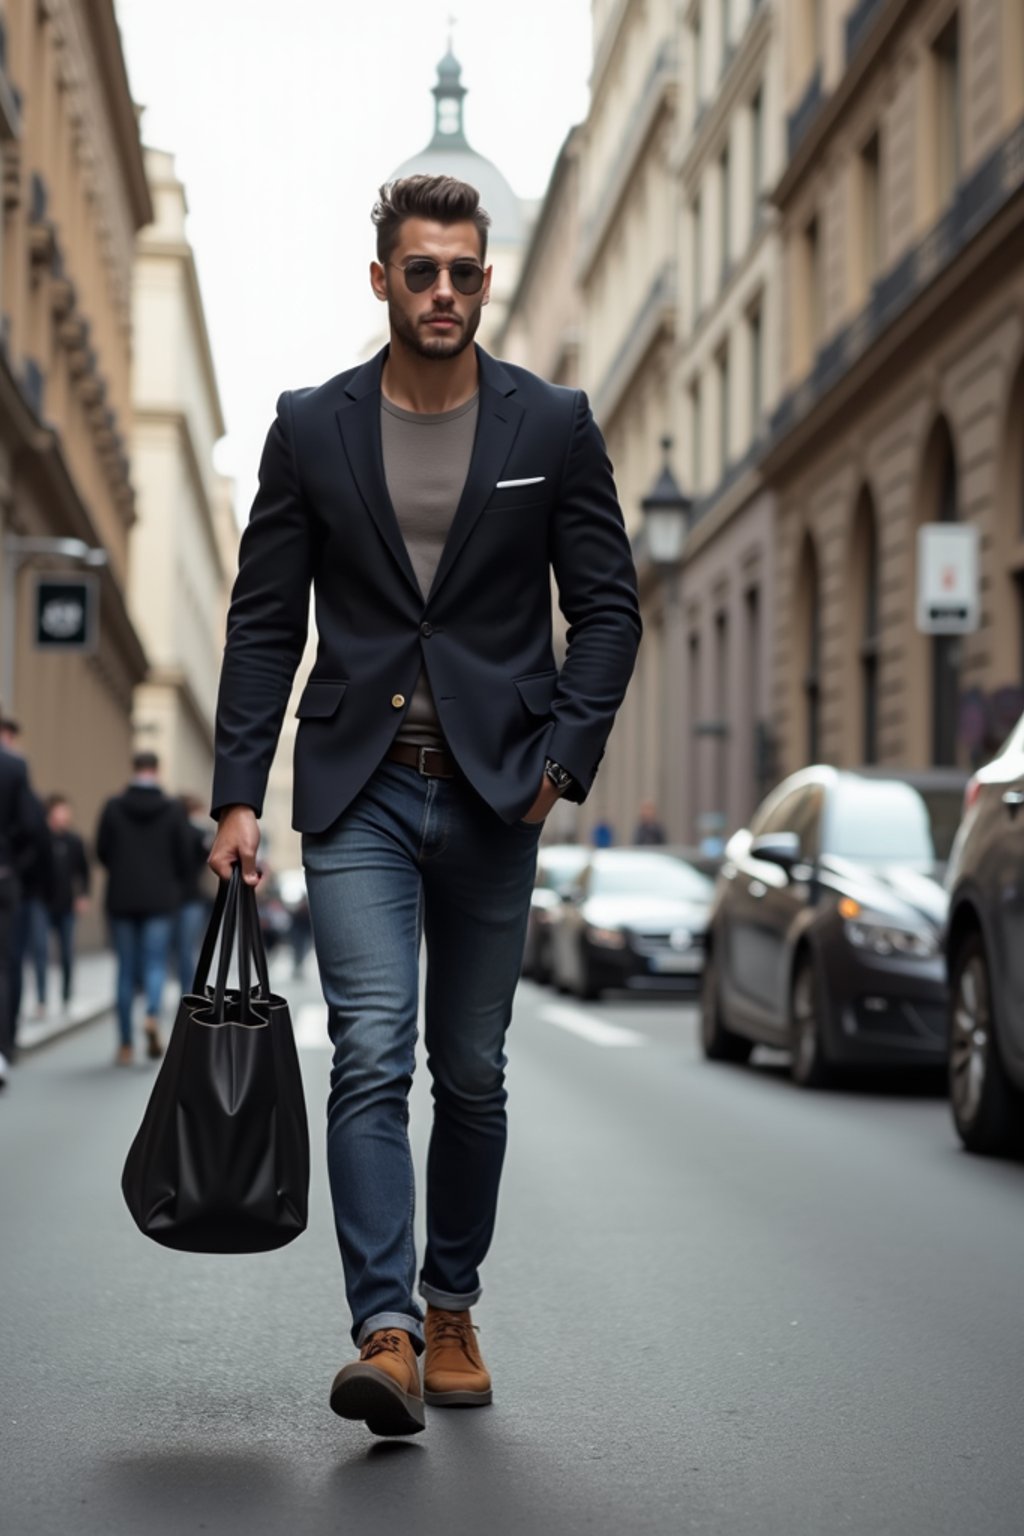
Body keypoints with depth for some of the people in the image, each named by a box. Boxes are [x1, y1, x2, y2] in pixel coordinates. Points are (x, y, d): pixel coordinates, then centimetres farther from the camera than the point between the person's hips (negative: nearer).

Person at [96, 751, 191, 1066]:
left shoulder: (114, 807, -4)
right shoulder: (173, 809, -3)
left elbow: (101, 852, 0)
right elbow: (186, 856, -1)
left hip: (121, 898, 1)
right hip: (160, 899, -1)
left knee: (126, 969, 6)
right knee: (155, 963, 5)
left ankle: (126, 1045, 7)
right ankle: (153, 1015, -24)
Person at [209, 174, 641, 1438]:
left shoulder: (554, 425, 3)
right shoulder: (311, 428, 3)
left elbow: (607, 606, 5)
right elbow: (265, 620, 4)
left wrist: (564, 754, -7)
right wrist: (238, 796, -3)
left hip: (495, 792, 1)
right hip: (358, 790, 0)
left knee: (471, 1070, 9)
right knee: (371, 1054, -13)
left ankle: (452, 1311, 25)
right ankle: (384, 1334, -14)